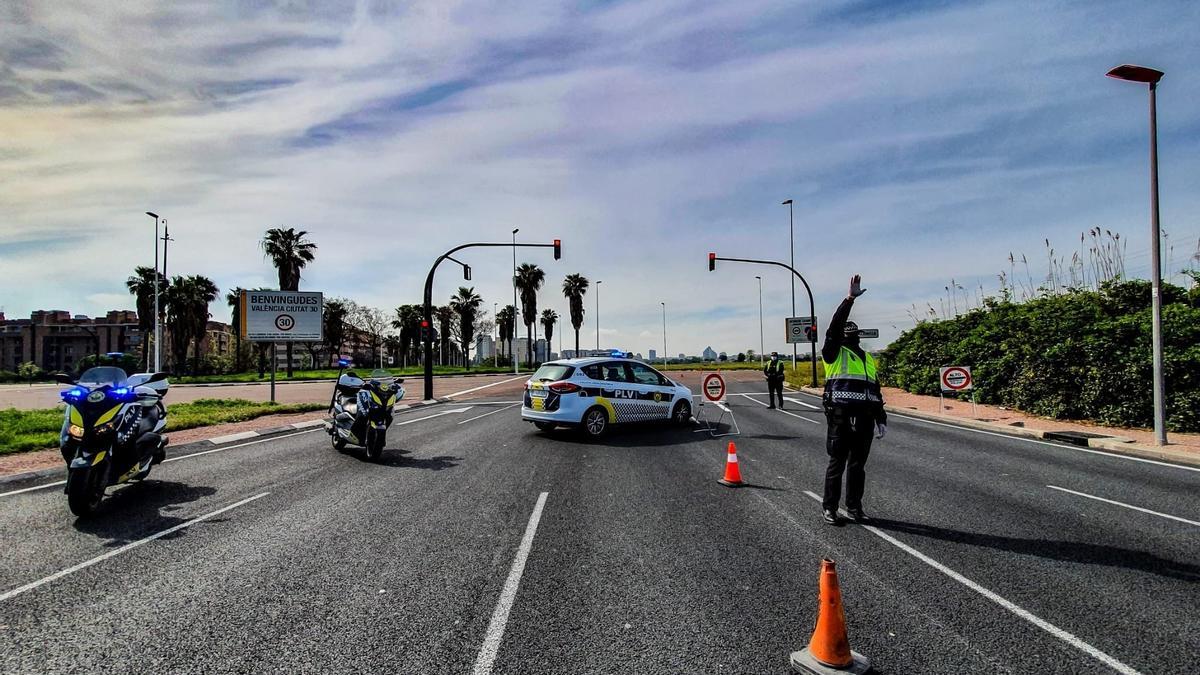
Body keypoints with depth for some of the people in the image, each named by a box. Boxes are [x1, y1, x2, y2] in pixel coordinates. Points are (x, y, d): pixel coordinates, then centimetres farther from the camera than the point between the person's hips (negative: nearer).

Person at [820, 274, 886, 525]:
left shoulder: (868, 358, 21)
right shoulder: (834, 353, 2)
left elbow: (875, 390, 22)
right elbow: (835, 326, -13)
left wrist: (880, 418, 15)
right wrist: (850, 298, -18)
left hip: (864, 417, 6)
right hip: (841, 416, -6)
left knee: (858, 464, 12)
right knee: (837, 463, 1)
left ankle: (854, 507, 22)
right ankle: (829, 507, 11)